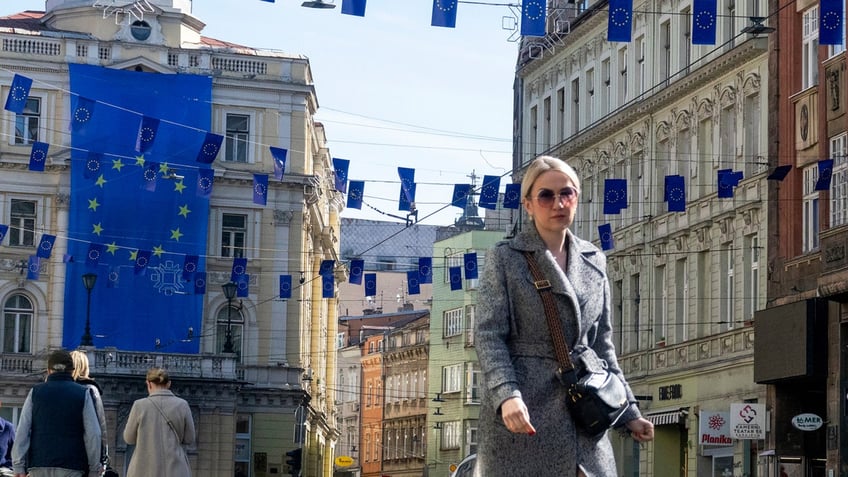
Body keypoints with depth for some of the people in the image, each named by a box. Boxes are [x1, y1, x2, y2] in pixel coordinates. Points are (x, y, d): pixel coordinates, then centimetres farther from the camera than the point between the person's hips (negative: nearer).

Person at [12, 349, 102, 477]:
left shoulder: (35, 392, 9)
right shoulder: (83, 394, 4)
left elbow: (22, 432, 2)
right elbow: (93, 435, -1)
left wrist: (19, 466, 2)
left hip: (38, 466, 2)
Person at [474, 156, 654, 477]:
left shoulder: (594, 261, 16)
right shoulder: (504, 258, 2)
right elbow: (488, 336, -6)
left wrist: (628, 412, 15)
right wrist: (506, 395, -22)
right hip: (521, 411, -4)